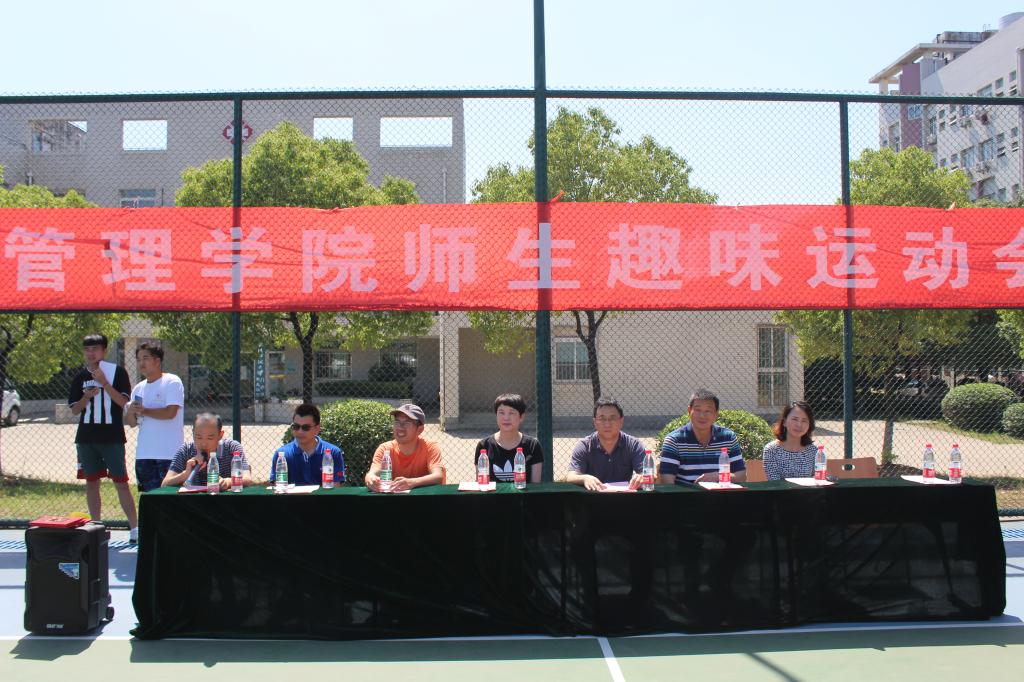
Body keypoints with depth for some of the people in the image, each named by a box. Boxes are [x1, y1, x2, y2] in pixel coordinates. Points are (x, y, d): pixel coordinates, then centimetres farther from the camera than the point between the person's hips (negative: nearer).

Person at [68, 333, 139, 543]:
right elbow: (75, 410, 8)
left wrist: (103, 382, -19)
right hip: (86, 437, 4)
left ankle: (134, 527, -1)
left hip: (112, 436, -4)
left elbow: (123, 401, -11)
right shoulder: (80, 376, 9)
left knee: (120, 482, -5)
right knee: (91, 482, 8)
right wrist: (87, 396, -11)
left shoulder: (117, 371, -2)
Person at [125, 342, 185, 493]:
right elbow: (131, 423, 15)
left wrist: (143, 411, -12)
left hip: (169, 454, -7)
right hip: (144, 454, 7)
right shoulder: (138, 388, 15)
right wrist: (130, 412, -6)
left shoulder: (172, 382, -6)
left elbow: (170, 412, -18)